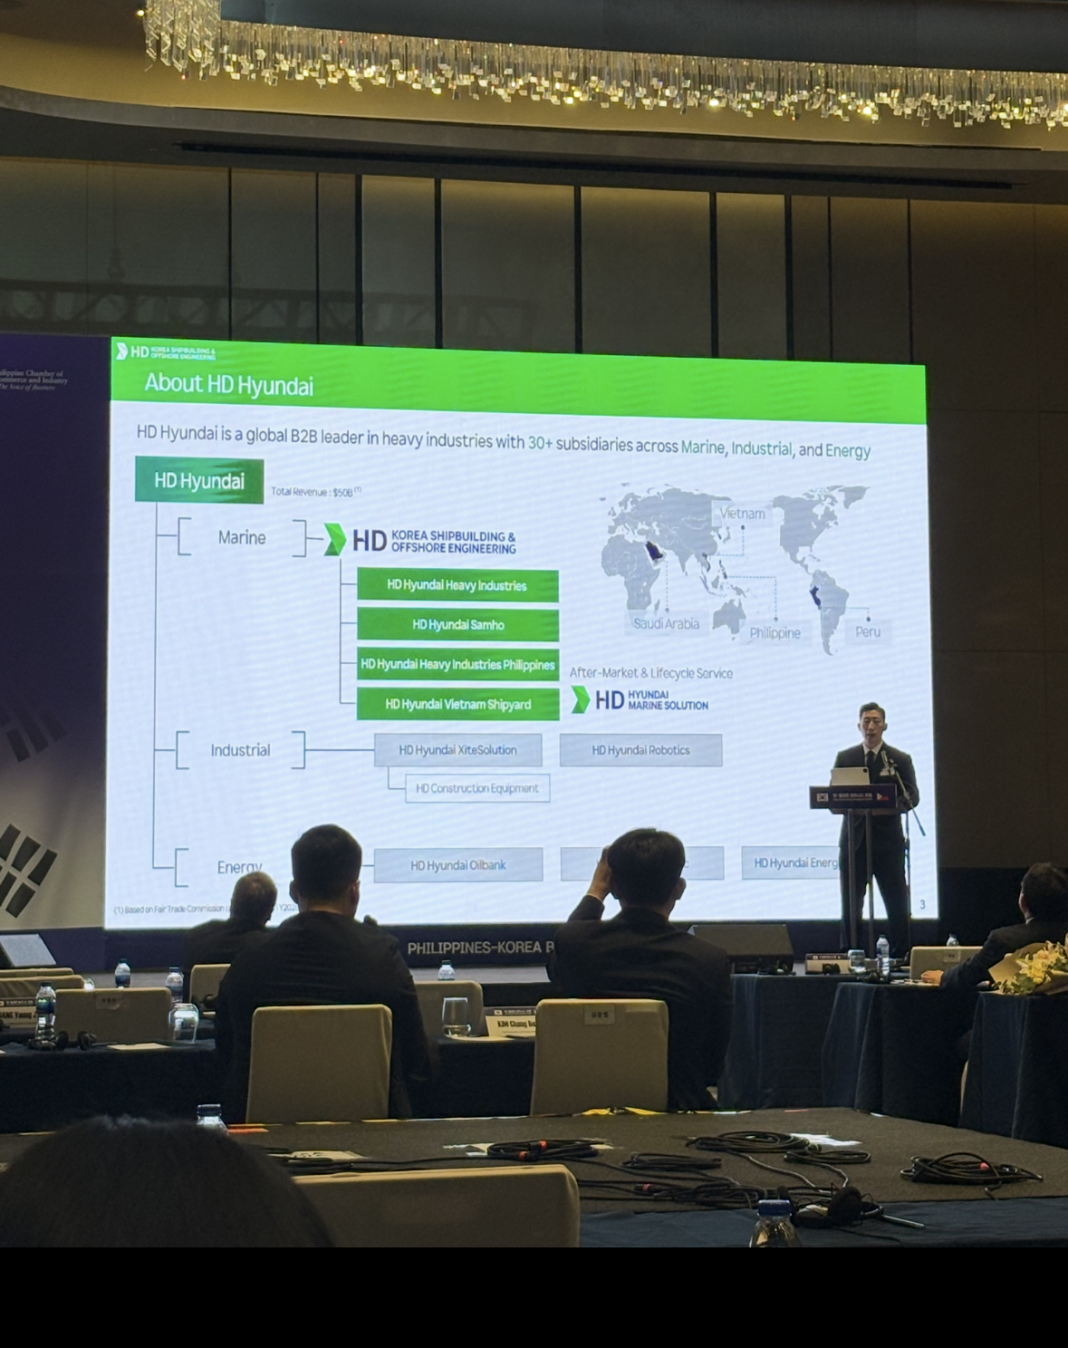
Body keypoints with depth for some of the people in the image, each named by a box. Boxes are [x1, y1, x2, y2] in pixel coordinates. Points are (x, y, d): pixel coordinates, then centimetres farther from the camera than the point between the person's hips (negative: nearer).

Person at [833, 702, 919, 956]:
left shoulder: (900, 760, 6)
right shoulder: (845, 758, 11)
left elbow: (912, 797, -2)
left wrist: (889, 806, -22)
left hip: (887, 840, -1)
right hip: (853, 839, 2)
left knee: (897, 905, -1)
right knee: (850, 904, 3)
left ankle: (900, 955, 6)